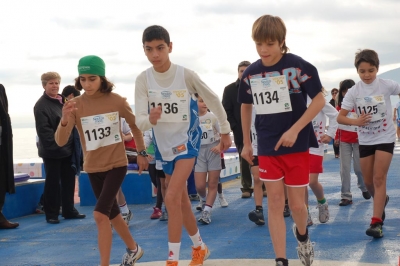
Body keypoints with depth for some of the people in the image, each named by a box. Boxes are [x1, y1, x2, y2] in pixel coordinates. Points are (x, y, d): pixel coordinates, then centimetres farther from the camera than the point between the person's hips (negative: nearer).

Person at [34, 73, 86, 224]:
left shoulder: (63, 101, 13)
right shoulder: (41, 105, -11)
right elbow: (43, 130, -18)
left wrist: (73, 143, 12)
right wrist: (56, 145, -22)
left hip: (67, 148, 7)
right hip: (52, 150, -7)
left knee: (69, 181, 12)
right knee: (53, 183, 0)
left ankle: (69, 210, 22)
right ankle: (51, 214, 8)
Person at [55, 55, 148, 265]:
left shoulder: (117, 101, -12)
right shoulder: (75, 105, -12)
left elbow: (134, 124, 7)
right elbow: (60, 141, -20)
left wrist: (141, 153, 7)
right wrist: (65, 121, -38)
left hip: (116, 164, -3)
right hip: (93, 168, 3)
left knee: (100, 214, -18)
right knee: (112, 213, 19)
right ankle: (133, 249, 43)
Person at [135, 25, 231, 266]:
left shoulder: (186, 75, -18)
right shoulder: (143, 80, -12)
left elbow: (213, 99, -2)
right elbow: (139, 122, -16)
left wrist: (225, 131, 7)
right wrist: (150, 119, -39)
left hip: (187, 140, -4)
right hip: (164, 145, 4)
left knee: (172, 198, -19)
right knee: (182, 200, 16)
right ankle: (200, 247, 37)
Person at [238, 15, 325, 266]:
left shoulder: (298, 65, -13)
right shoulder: (250, 73, 0)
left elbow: (319, 100, -12)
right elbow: (246, 106, 15)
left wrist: (294, 130, -19)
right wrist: (246, 143, 15)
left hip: (297, 146, -3)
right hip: (267, 148, 3)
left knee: (296, 204, 4)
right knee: (275, 203, 2)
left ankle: (303, 236, 38)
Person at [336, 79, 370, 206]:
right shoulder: (339, 106, 6)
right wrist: (336, 137, 9)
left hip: (358, 140, -3)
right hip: (344, 141, 3)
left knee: (359, 167, 6)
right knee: (344, 168, 0)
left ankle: (364, 188, 32)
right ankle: (346, 196, 4)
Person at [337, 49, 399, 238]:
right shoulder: (353, 91, -8)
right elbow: (340, 117, -8)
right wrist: (356, 122, -27)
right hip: (365, 140, 3)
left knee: (379, 178, -12)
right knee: (368, 181, 10)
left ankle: (376, 222, -12)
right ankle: (382, 201, 41)